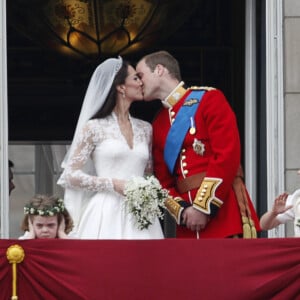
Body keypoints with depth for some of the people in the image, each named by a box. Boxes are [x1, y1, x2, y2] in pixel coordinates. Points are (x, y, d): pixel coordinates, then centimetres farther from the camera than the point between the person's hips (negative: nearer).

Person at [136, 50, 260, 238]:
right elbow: (163, 181, 15)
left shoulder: (209, 99, -1)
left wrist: (203, 207, -15)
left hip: (223, 207, -6)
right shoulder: (158, 124, 18)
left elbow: (228, 155, -11)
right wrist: (182, 211, -6)